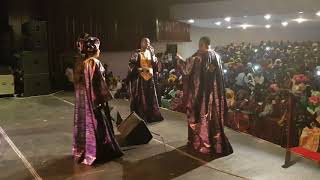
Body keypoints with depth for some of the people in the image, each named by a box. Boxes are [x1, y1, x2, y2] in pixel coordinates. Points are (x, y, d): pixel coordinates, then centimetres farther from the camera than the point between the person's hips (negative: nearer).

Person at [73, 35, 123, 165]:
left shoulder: (79, 64, 5)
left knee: (84, 123, 15)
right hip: (95, 99, -7)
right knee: (97, 124, 1)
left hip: (82, 100, 7)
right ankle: (97, 153, 9)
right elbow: (100, 83, -16)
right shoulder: (95, 63, -16)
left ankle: (82, 151, 25)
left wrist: (81, 97, 17)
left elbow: (77, 82, 10)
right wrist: (105, 99, -9)